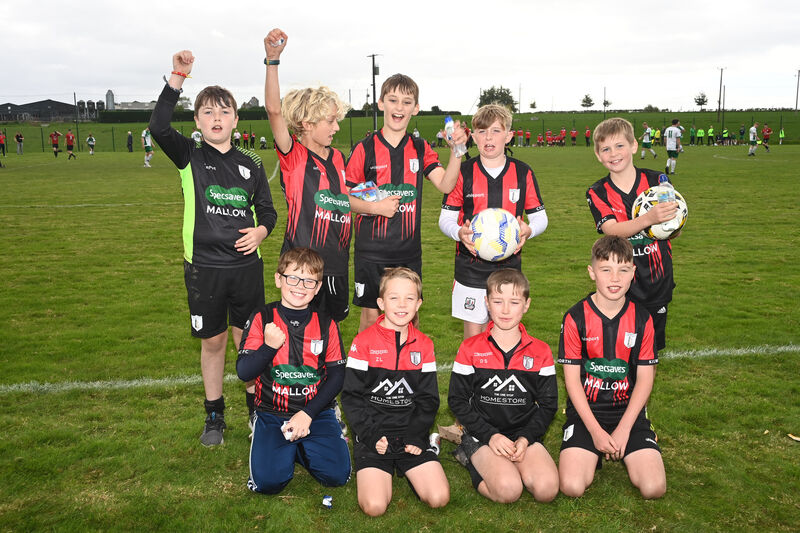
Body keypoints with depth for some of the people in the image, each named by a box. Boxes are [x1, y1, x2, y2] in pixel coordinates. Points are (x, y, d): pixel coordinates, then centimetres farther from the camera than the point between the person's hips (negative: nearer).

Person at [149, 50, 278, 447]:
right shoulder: (190, 157, 0)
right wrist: (177, 78, -24)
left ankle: (257, 407, 27)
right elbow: (158, 128, -18)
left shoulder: (250, 163, 6)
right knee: (212, 341, 10)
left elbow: (267, 209, 12)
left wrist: (261, 230, -10)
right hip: (203, 265, -1)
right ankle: (214, 416, 27)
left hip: (246, 264, 1)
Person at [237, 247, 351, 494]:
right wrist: (269, 346, -25)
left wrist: (308, 414, -11)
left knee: (336, 474, -17)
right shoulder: (262, 318, -3)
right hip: (272, 413, -1)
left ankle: (302, 445, 13)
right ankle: (287, 448, 13)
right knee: (268, 481, -20)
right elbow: (243, 372, -7)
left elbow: (337, 374, -1)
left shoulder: (326, 324, 1)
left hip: (317, 412, 1)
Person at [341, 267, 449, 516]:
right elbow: (351, 397, -3)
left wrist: (414, 437, -6)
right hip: (372, 436, -2)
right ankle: (381, 473, 12)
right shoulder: (364, 342, -3)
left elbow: (428, 399, 7)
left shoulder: (424, 345, 6)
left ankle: (405, 468, 14)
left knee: (439, 497, -14)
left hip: (412, 437, 3)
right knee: (375, 506, -20)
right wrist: (372, 436, -12)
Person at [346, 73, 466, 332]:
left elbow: (446, 184, -7)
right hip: (371, 250, -2)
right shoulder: (365, 148, -4)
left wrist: (456, 151, -18)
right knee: (370, 315, 6)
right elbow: (345, 197, -2)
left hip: (409, 251, 3)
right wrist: (375, 208, -17)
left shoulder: (420, 149, 5)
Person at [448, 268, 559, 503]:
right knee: (508, 490, -26)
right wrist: (491, 435, -12)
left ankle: (510, 464, 5)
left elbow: (548, 404, 6)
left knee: (546, 488, -23)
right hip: (483, 435, -2)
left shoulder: (540, 352, 4)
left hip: (525, 433, 2)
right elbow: (457, 400, -1)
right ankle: (472, 457, 3)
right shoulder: (470, 349, -1)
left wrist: (525, 439, -10)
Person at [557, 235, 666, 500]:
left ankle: (620, 452, 16)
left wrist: (623, 430, -9)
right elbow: (572, 379, -6)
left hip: (629, 411, 2)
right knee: (572, 486, -20)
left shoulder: (642, 319, 0)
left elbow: (645, 378, 0)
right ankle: (593, 455, 13)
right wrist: (595, 431, -13)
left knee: (653, 487, -15)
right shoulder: (576, 318, -7)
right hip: (585, 411, -2)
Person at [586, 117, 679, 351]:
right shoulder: (597, 193, -2)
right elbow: (612, 230, -20)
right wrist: (648, 219, -37)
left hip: (657, 281, 1)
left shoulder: (657, 181, -1)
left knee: (651, 347, 14)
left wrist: (671, 217, -26)